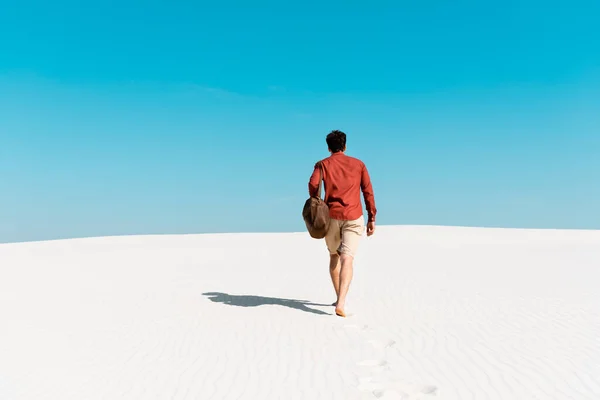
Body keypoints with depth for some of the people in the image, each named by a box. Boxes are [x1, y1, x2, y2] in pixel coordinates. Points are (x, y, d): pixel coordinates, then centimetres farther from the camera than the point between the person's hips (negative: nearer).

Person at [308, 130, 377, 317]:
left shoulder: (323, 164, 8)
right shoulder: (358, 164, 12)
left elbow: (313, 184, -12)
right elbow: (368, 191, 5)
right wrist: (371, 218, 8)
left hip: (331, 216, 1)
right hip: (354, 218, -1)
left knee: (334, 256, 21)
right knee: (347, 259, -10)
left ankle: (339, 298, 28)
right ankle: (341, 303, -26)